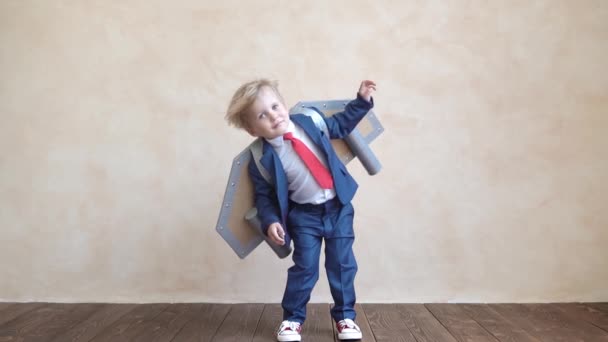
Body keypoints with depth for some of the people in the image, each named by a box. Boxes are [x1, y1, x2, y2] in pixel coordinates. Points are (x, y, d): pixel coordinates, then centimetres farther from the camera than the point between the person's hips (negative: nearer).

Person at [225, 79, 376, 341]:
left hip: (339, 206, 3)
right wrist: (270, 221, -20)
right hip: (304, 215, -2)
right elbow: (264, 196, -5)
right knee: (305, 266, -2)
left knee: (342, 264, 7)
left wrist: (361, 101, 7)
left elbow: (341, 125, 13)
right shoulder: (263, 160, -14)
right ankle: (292, 319, 20)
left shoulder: (311, 122, -5)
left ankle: (345, 316, 26)